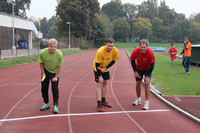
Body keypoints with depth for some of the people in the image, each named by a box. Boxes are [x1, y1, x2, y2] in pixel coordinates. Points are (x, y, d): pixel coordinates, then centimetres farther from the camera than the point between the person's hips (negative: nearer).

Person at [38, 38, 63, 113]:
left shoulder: (59, 54, -24)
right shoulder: (42, 53, -22)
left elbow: (59, 66, -12)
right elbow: (41, 63, -4)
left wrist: (56, 77, -11)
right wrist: (43, 73, -4)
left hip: (54, 72, -2)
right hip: (45, 71, 2)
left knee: (55, 89, -5)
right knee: (44, 88, 8)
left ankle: (55, 106, 5)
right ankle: (46, 104, 25)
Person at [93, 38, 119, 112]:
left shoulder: (115, 51, -21)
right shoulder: (100, 51, -34)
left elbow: (113, 61, -8)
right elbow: (97, 64, -27)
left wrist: (105, 68, -23)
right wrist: (100, 76, -25)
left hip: (106, 69, 5)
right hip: (98, 68, -5)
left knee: (105, 83, 13)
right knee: (99, 84, -13)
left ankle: (103, 101, 30)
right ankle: (99, 105, -13)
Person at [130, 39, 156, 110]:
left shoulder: (150, 52, -32)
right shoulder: (135, 51, -28)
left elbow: (152, 65, -23)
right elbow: (132, 61, -7)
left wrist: (147, 76, -23)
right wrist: (135, 71, -8)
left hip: (147, 68, -2)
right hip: (138, 68, 2)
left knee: (147, 83, -13)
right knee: (138, 83, 7)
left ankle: (147, 103, -8)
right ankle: (138, 99, 30)